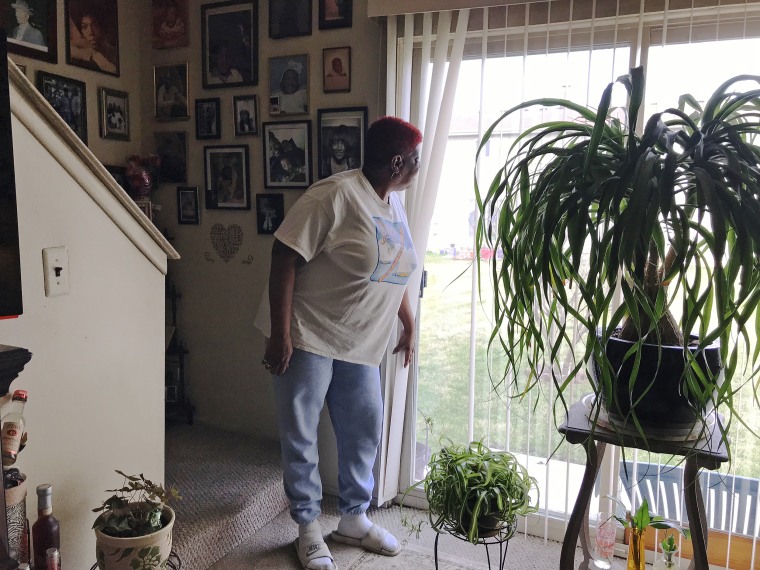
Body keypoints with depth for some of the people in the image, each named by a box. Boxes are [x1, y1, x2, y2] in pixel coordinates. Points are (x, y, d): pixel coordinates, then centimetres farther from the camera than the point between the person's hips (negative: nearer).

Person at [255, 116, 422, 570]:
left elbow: (395, 271, 19)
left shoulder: (395, 202, 8)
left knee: (365, 430, 13)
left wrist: (409, 324, 20)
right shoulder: (337, 194, -18)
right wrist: (280, 334, -22)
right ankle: (309, 527, 23)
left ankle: (354, 520, 32)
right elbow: (286, 256, -20)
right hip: (308, 336, -8)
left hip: (360, 344, 8)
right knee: (301, 436, 4)